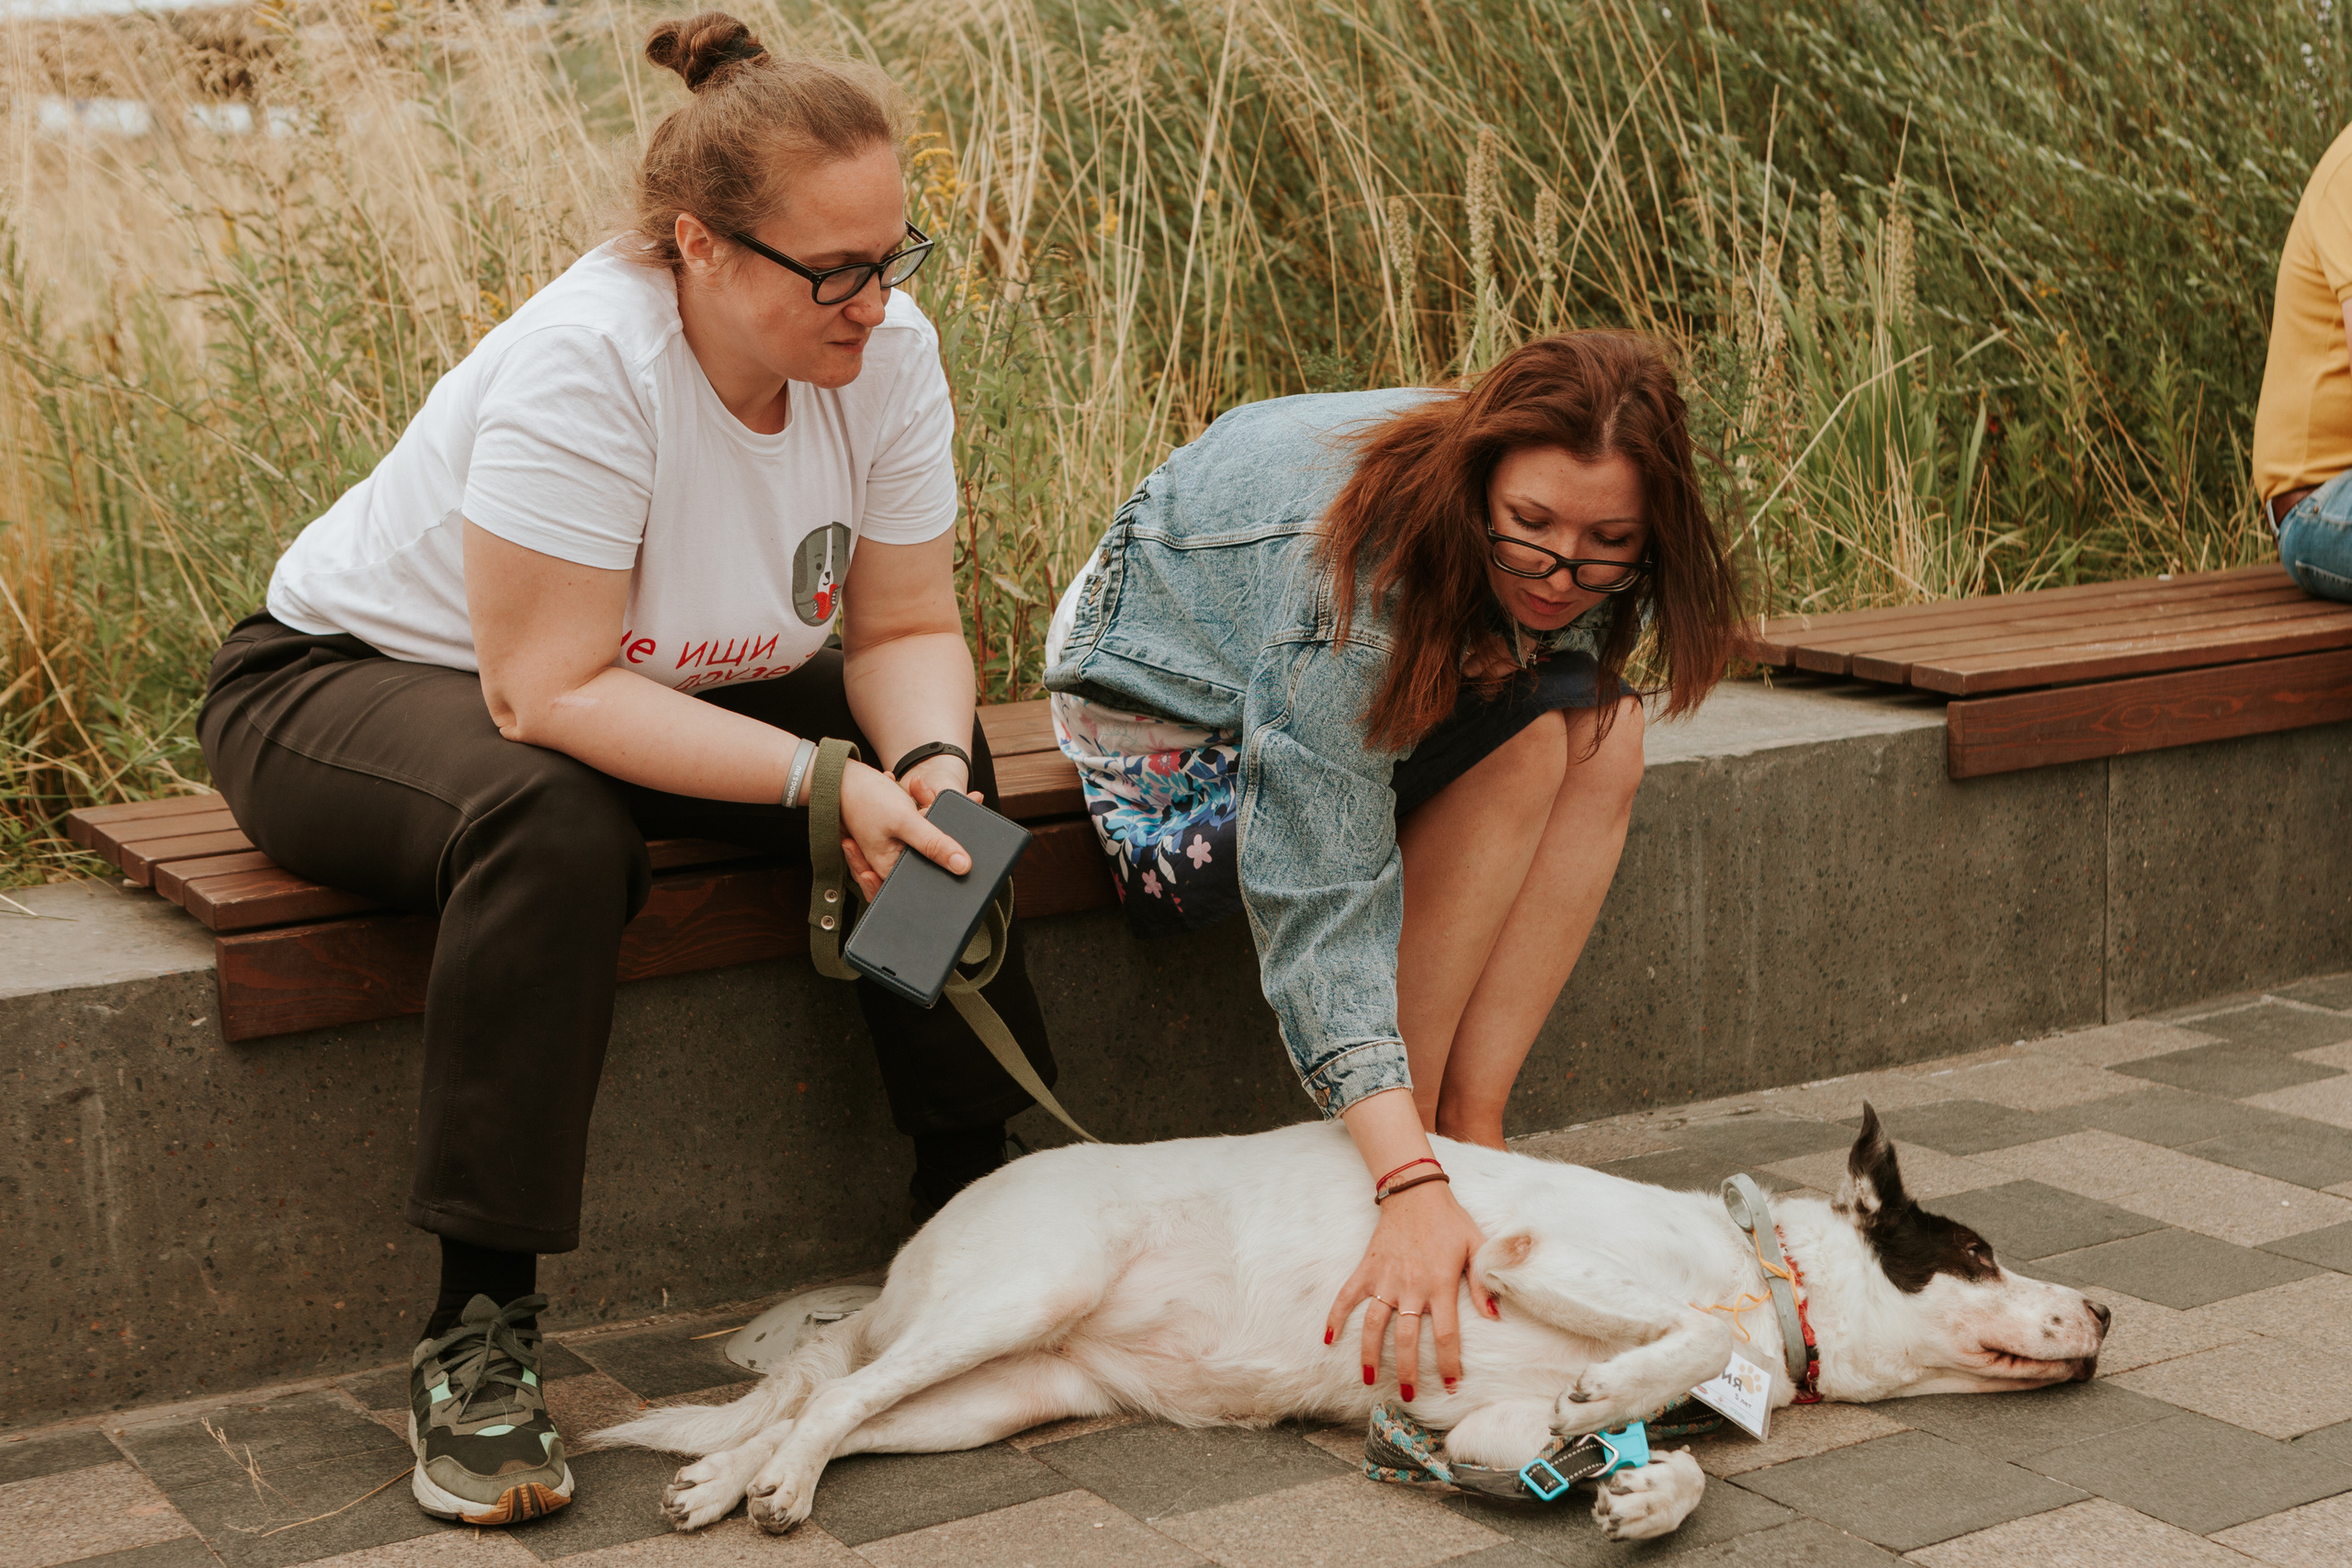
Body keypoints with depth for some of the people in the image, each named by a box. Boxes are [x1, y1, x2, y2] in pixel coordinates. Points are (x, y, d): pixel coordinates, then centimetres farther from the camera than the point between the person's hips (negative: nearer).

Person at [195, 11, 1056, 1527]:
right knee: (558, 826, -38)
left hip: (662, 680, 6)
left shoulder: (887, 350, -15)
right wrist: (817, 780, -39)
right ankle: (479, 1331, -31)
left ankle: (974, 1200, -2)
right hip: (348, 676, -6)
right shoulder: (584, 366, -34)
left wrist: (927, 761, -30)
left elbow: (907, 626, -9)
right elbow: (549, 694, -35)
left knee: (927, 782, -14)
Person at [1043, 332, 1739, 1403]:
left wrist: (1506, 658, -22)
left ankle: (1471, 1123, -14)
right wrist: (1411, 1190, -49)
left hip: (1364, 698, 7)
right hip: (1171, 711, -7)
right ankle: (1415, 1123, -18)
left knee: (1603, 735, -19)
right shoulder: (1349, 574, -39)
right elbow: (1322, 905, -42)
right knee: (1529, 744, -28)